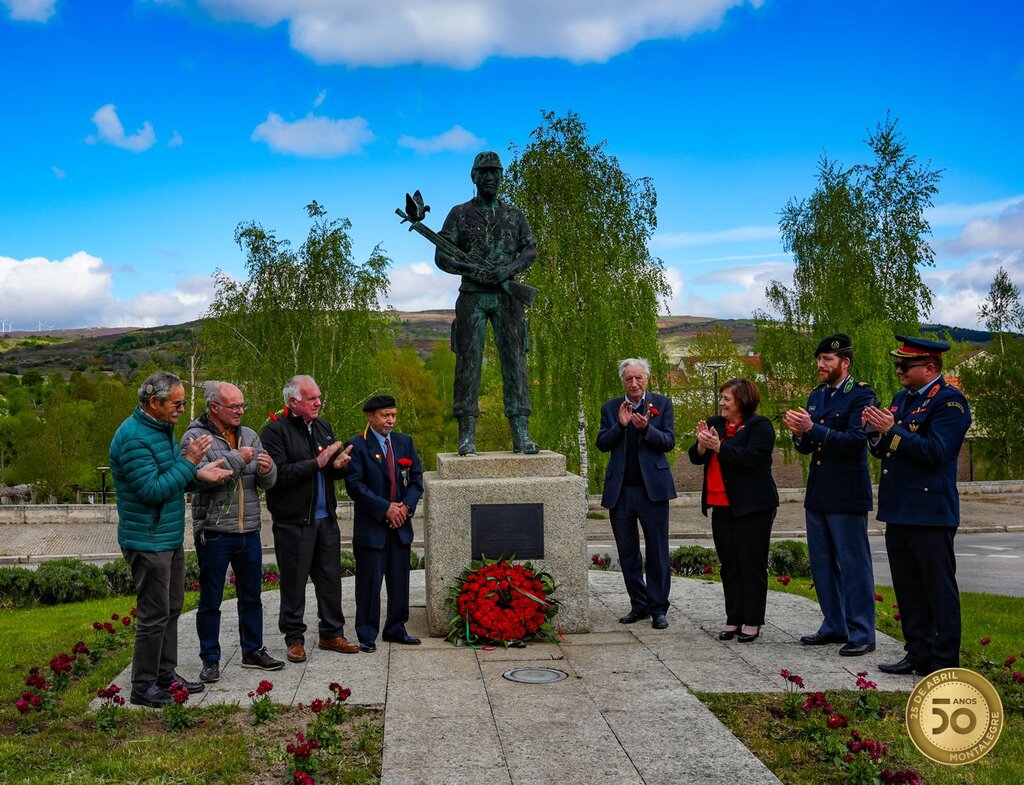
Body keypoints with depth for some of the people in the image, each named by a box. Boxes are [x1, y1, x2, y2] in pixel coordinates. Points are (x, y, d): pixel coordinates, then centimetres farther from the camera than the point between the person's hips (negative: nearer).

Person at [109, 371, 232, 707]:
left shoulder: (162, 428, 10)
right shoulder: (133, 437, -21)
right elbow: (152, 490, -25)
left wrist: (198, 474, 1)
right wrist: (189, 462, -23)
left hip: (171, 537, 10)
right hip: (148, 541, -10)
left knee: (171, 610, 17)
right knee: (154, 615, -2)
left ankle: (166, 674, 28)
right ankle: (143, 687, 9)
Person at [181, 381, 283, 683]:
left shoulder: (249, 436, 9)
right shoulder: (195, 437, -7)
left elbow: (268, 482, 6)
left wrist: (267, 470, -16)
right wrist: (237, 459, -20)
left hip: (249, 532, 5)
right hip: (213, 533, -5)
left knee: (252, 596, 15)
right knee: (210, 601, 7)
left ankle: (253, 651, 29)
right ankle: (210, 659, 19)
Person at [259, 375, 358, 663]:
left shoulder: (323, 426, 13)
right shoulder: (275, 430, -10)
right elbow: (278, 474, -21)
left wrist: (338, 465, -3)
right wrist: (317, 463, -21)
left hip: (326, 518, 7)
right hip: (293, 521, -6)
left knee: (330, 578, 11)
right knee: (294, 582, 3)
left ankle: (332, 634, 23)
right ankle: (294, 639, 15)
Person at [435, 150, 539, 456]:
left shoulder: (514, 214, 15)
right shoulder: (460, 213, 9)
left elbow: (530, 250, 8)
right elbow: (441, 255, 4)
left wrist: (509, 269, -12)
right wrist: (469, 269, -13)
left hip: (507, 296, 2)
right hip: (472, 296, -1)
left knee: (514, 361, -4)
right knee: (468, 362, -5)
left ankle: (521, 434, -5)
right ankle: (467, 436, -4)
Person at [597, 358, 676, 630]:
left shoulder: (662, 403, 3)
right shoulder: (610, 408, 9)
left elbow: (669, 441, -4)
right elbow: (601, 444, 2)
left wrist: (646, 428, -21)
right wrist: (620, 425, -14)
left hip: (652, 487, -3)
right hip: (620, 490, 3)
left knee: (657, 551, 1)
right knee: (627, 554, 10)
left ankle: (658, 608, 9)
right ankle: (639, 605, 21)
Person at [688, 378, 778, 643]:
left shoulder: (760, 426, -8)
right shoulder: (715, 423, 12)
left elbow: (752, 456, -22)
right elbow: (695, 457, 9)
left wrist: (719, 446, -23)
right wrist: (702, 444, -12)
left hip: (752, 507, -7)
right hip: (722, 506, 7)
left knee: (752, 564, 0)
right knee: (729, 564, 11)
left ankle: (752, 622, 9)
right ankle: (733, 619, 19)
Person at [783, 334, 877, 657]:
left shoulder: (861, 395, -9)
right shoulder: (816, 396, 13)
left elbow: (855, 440, -21)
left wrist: (813, 429, -26)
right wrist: (799, 433, -7)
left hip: (846, 496, -8)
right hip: (817, 494, 8)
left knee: (853, 565, -1)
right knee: (822, 564, 14)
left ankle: (861, 633, 8)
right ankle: (834, 626, 26)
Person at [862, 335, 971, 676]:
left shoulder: (950, 401, -11)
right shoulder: (902, 398, 15)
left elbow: (937, 451, -22)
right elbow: (885, 451, 17)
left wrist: (892, 431, -22)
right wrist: (875, 432, -3)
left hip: (930, 513, -9)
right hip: (899, 510, 9)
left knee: (940, 590, 1)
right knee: (908, 590, 15)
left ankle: (944, 664, 9)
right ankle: (918, 653, 27)